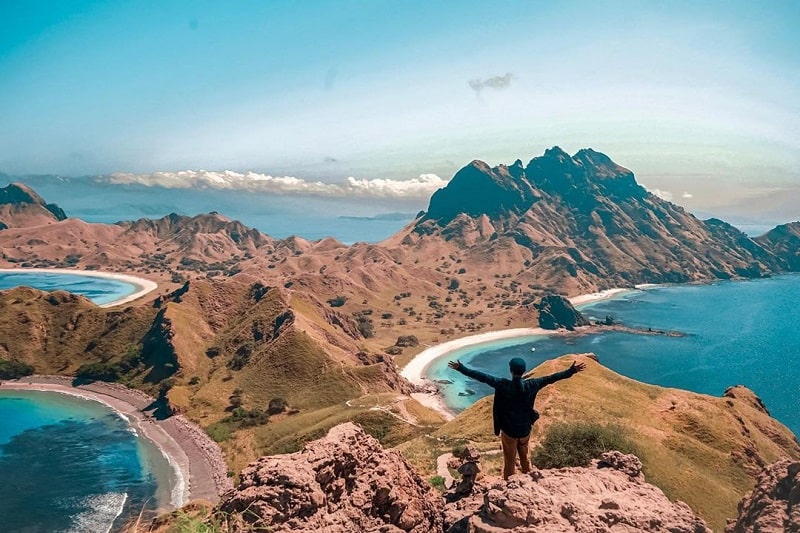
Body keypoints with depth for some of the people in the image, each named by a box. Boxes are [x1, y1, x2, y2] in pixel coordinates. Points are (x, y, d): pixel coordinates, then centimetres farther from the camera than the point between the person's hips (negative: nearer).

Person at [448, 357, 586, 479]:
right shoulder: (531, 385, -14)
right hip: (525, 429, 3)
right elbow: (551, 378, -7)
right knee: (524, 457, 24)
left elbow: (483, 377, -20)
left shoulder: (503, 385, -21)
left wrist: (461, 368, -16)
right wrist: (571, 371, 1)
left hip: (508, 430, -3)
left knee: (509, 460, 13)